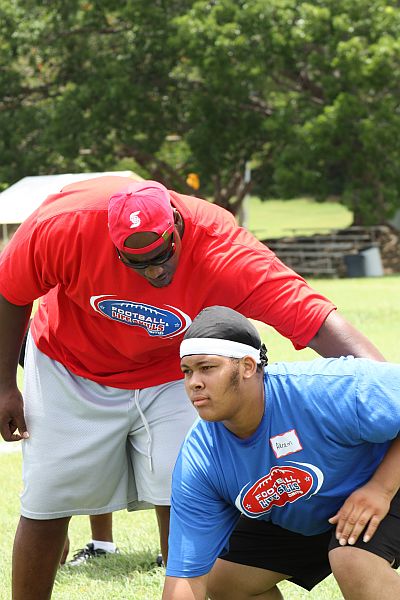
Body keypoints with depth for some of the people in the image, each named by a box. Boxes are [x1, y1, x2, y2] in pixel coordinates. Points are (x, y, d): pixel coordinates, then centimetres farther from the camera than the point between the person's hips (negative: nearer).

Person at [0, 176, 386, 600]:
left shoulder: (226, 251, -34)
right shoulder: (64, 225, -31)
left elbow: (316, 318, -40)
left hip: (168, 372, 0)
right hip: (70, 370, 0)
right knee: (45, 509, 2)